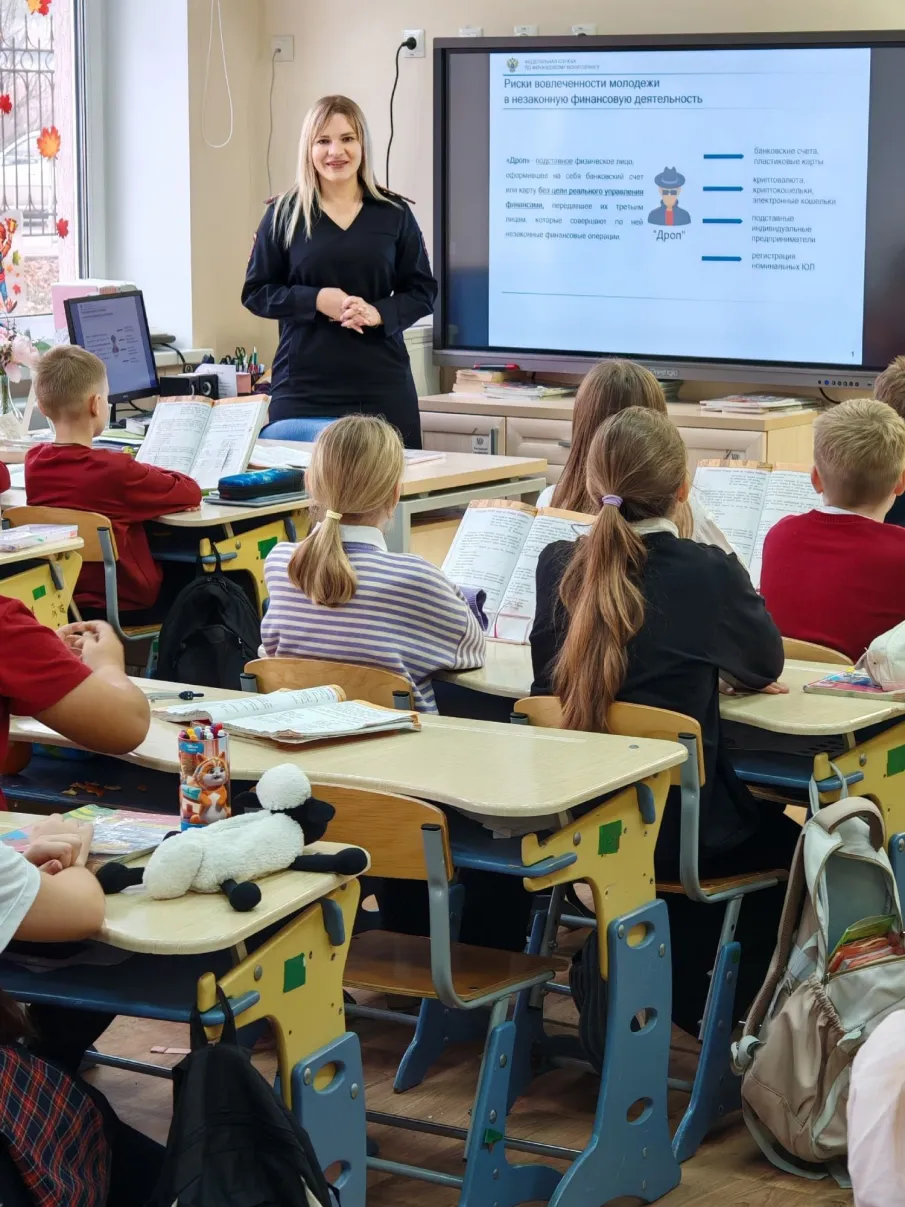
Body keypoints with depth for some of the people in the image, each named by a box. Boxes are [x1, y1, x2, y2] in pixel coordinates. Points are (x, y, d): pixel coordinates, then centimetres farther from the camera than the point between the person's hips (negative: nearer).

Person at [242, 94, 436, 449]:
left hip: (381, 385, 1)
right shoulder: (284, 213, 5)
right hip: (303, 386, -1)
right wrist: (315, 300, -11)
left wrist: (378, 313, -11)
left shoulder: (394, 213, 7)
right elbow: (255, 291, 6)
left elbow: (422, 291, 8)